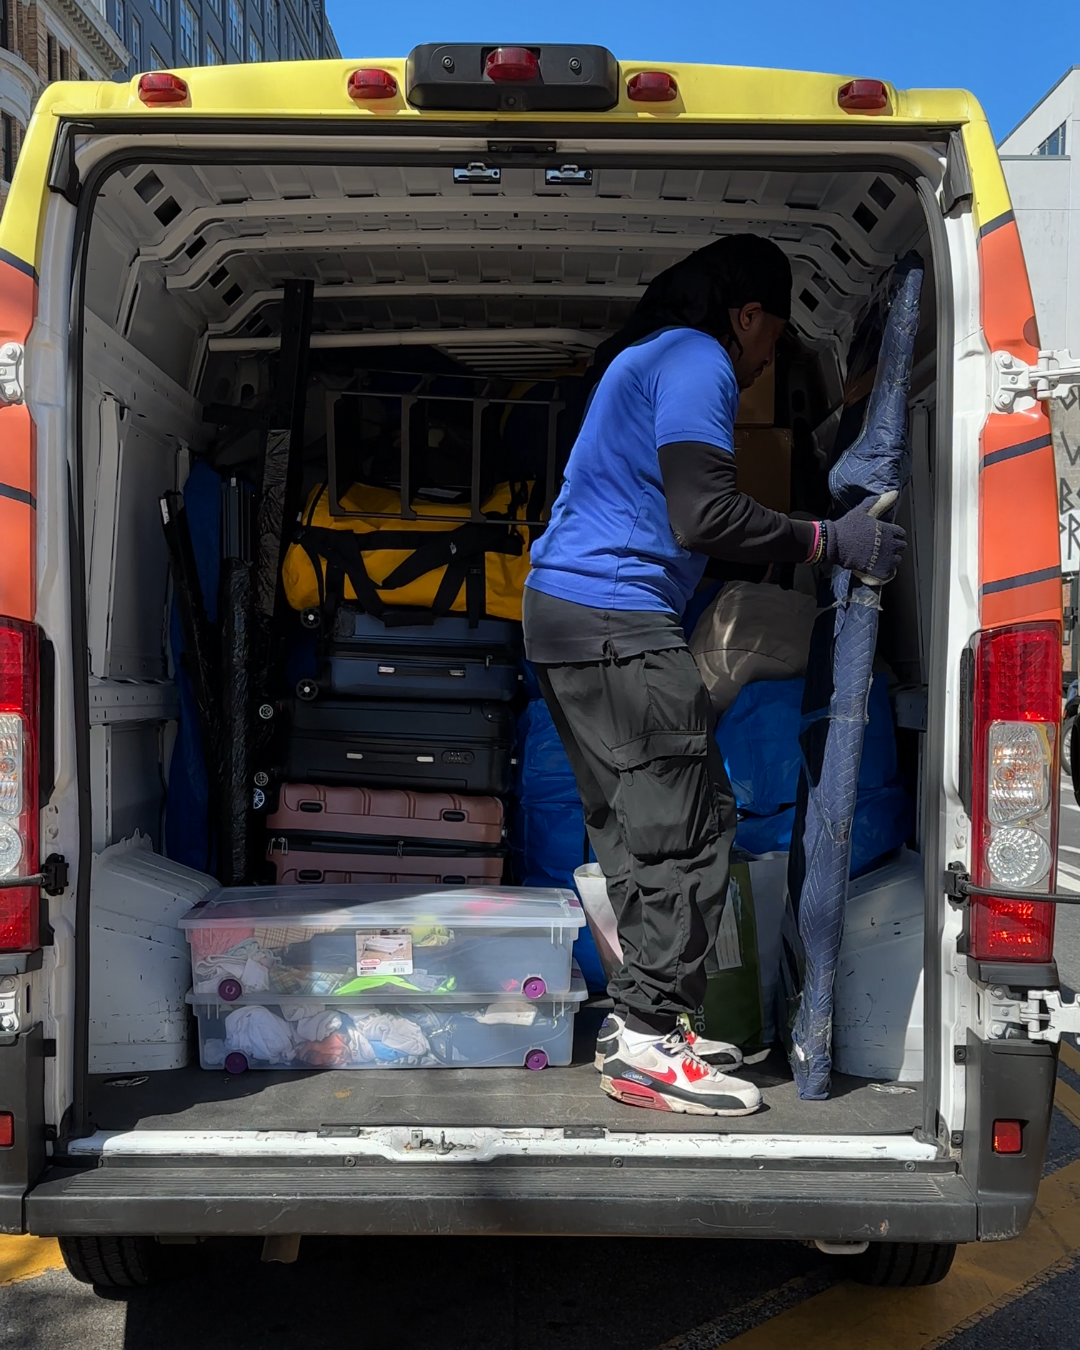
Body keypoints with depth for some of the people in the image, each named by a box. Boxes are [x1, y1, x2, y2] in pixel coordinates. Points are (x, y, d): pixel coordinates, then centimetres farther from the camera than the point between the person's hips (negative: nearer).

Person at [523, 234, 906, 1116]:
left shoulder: (648, 357, 25)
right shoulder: (696, 362, -7)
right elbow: (706, 516, -19)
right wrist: (828, 540, -11)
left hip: (564, 609, 11)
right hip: (617, 617, -11)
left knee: (639, 825, 12)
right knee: (686, 822, -8)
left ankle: (644, 1019, 18)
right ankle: (647, 1041, -3)